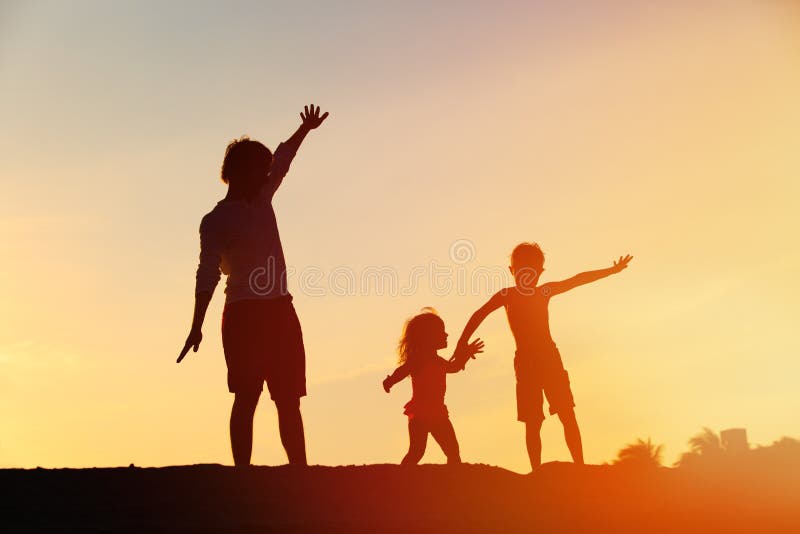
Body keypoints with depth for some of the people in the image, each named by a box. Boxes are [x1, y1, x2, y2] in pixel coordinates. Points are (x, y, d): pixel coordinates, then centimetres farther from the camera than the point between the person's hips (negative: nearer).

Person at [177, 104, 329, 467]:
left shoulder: (262, 199, 18)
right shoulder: (215, 221, -2)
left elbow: (282, 161, 31)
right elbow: (208, 274, -10)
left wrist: (305, 129, 29)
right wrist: (197, 326, -17)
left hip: (280, 312, 7)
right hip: (244, 314, -7)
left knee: (289, 399, 4)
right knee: (246, 398, -9)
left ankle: (299, 469, 6)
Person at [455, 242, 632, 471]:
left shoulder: (545, 291, 7)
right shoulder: (506, 295, -1)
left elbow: (579, 279, 13)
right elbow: (478, 316, -5)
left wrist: (612, 270, 15)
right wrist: (461, 346, -12)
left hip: (551, 358, 3)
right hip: (525, 362, -3)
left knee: (568, 415, -4)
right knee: (532, 423, -3)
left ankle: (580, 467, 0)